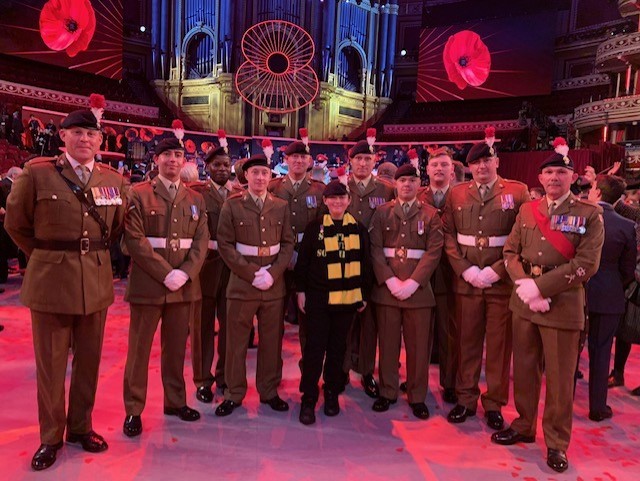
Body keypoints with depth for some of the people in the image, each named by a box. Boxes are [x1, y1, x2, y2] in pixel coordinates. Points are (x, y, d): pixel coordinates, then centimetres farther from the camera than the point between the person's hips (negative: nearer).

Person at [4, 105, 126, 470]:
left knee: (89, 361, 13)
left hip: (96, 282, 3)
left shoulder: (114, 180, 4)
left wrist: (94, 255, 12)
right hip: (51, 281, -3)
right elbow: (16, 224, 4)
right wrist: (47, 257, 7)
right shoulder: (36, 173, -5)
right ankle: (51, 437, 25)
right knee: (51, 364, 8)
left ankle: (81, 427, 31)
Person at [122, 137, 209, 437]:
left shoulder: (196, 199, 12)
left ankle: (175, 401, 27)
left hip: (184, 284, 3)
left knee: (176, 346, 13)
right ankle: (133, 410, 18)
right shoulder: (138, 194, 0)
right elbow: (134, 239, -9)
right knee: (139, 348, 6)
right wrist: (166, 273, -16)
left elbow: (201, 240, 5)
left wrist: (186, 272, -10)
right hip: (147, 283, -3)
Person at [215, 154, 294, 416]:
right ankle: (234, 394, 22)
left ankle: (269, 391, 26)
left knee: (271, 341, 10)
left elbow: (288, 244, 6)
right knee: (236, 342, 7)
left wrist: (273, 273, -8)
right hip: (241, 284, -2)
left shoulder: (281, 206, 8)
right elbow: (225, 245, -5)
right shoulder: (232, 205, 1)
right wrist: (252, 273, -12)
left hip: (274, 286, 2)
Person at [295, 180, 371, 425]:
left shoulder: (358, 228, 5)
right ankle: (308, 399, 12)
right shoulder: (315, 227, -1)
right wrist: (301, 291, -2)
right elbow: (303, 260, 1)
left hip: (348, 298, 2)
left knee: (337, 348, 12)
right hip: (318, 297, -2)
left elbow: (365, 263, 10)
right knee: (314, 348, 0)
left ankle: (332, 393, 28)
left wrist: (364, 293, 9)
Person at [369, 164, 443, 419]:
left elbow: (434, 252, -4)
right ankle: (387, 392, 23)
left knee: (419, 345, 6)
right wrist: (390, 281, -11)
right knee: (388, 343, 8)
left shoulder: (431, 214, 5)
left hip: (418, 288, 0)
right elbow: (375, 249, 0)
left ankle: (417, 396, 21)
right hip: (386, 286, 1)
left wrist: (412, 283, -13)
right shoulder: (382, 212, 8)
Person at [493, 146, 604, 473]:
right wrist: (525, 287, -10)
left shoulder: (589, 214, -3)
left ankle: (557, 442, 23)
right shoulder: (527, 210, 9)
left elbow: (587, 263, -11)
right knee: (524, 369, 14)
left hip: (563, 304, -3)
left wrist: (540, 286, -17)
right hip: (524, 302, 4)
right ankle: (524, 426, 33)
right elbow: (510, 252, 6)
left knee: (560, 377, 6)